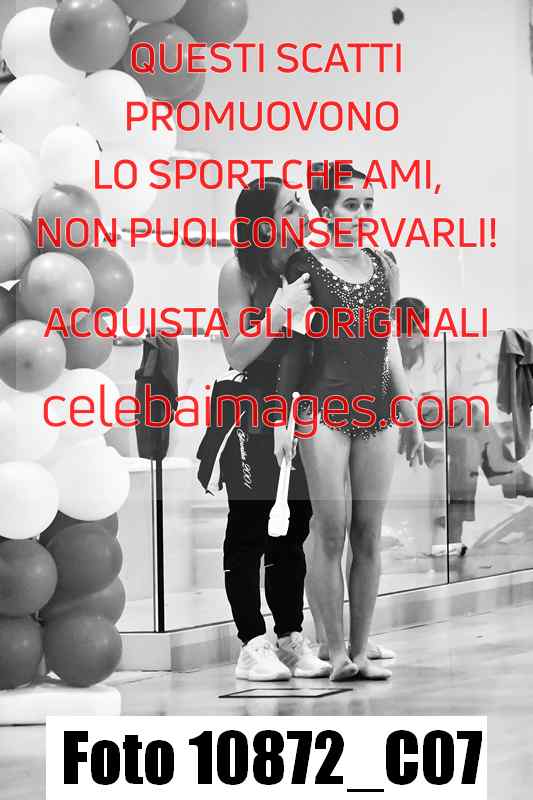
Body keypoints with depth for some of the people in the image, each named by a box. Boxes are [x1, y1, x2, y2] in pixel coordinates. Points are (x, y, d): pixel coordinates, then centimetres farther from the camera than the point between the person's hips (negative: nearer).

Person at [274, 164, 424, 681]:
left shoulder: (384, 268, 12)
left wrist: (411, 417, 19)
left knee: (369, 537, 4)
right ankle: (336, 652, 1)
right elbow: (292, 348, 0)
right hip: (324, 410, -4)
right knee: (331, 534, -4)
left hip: (377, 412, 4)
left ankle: (361, 650, 9)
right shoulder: (306, 269, -1)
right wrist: (282, 418, -6)